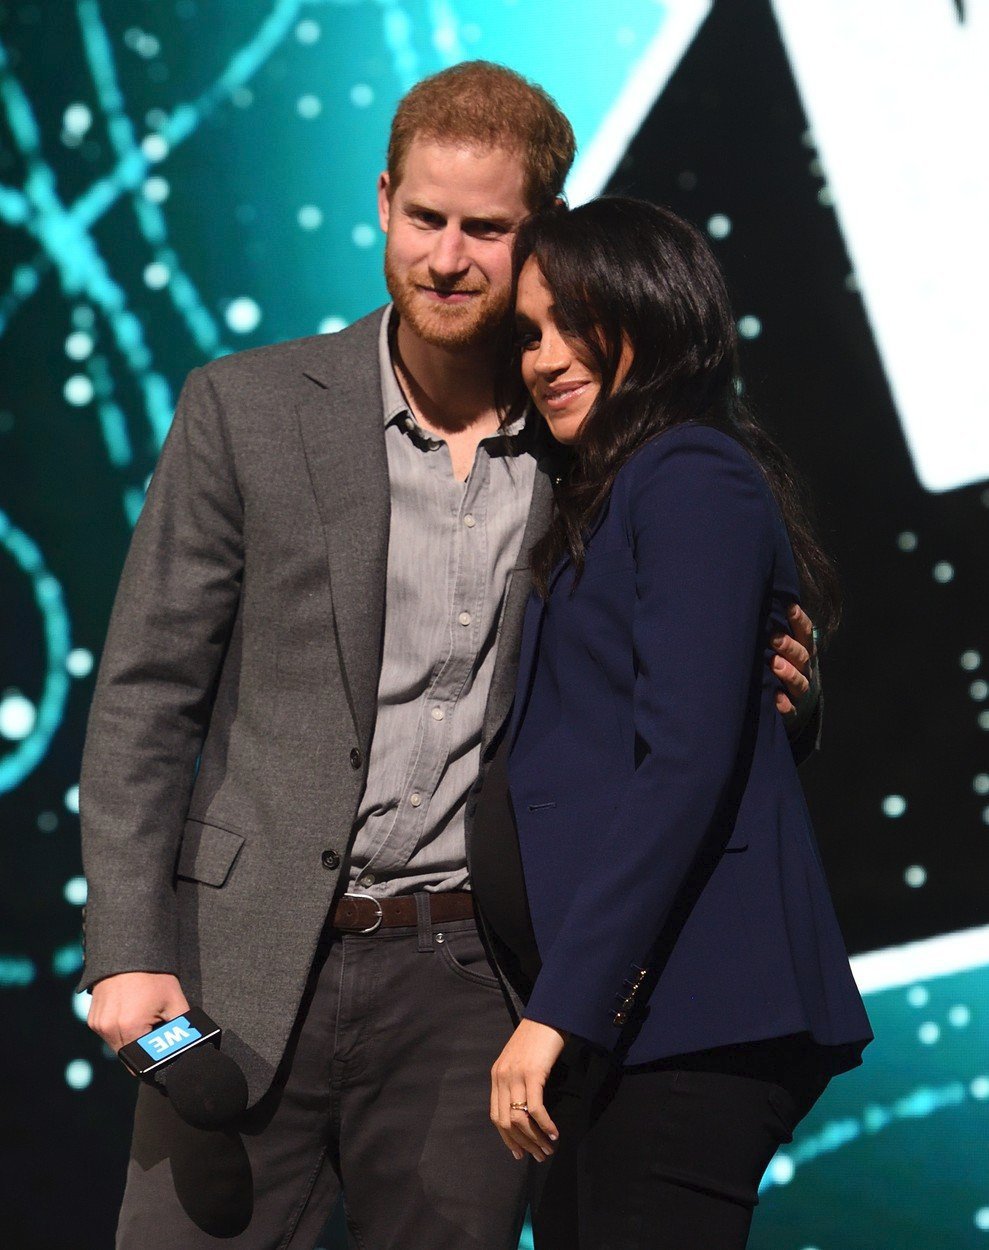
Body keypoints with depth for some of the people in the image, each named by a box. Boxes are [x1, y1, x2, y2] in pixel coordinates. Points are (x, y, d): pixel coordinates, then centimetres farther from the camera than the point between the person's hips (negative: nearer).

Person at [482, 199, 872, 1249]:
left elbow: (685, 761, -17)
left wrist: (559, 1007, -20)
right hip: (621, 1016, 9)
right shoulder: (598, 502, 21)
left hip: (684, 1012, -9)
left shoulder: (692, 479, -8)